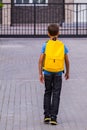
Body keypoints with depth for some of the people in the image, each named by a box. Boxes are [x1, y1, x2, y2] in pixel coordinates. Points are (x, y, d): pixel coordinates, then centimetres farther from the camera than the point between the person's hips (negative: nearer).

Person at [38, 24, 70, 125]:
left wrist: (40, 74, -4)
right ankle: (53, 118, -2)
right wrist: (67, 72, 17)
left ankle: (47, 115, 11)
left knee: (47, 93, 16)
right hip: (58, 73, 0)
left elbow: (41, 60, -9)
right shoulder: (62, 45, 0)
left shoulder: (45, 45, -4)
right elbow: (67, 61, 4)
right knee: (56, 95, 3)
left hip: (47, 73, 0)